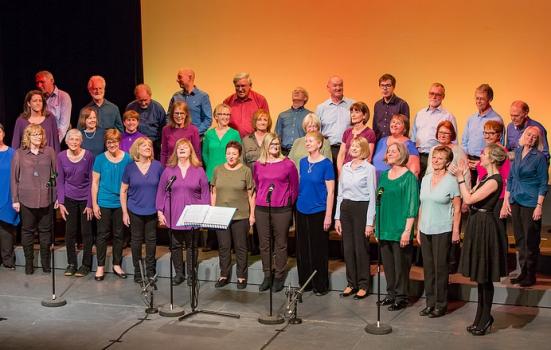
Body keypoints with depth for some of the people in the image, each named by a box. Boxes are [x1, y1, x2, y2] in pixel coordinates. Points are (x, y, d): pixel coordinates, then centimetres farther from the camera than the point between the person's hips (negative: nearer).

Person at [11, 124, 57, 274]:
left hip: (46, 199, 0)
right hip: (26, 199, 0)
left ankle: (46, 262, 21)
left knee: (45, 230, 9)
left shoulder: (49, 151, 2)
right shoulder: (19, 154, 1)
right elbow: (14, 178, 3)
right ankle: (28, 263, 19)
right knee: (27, 231, 8)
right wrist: (15, 199, 0)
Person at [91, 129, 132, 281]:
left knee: (119, 234, 10)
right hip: (104, 203, -1)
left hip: (121, 202, 1)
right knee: (102, 234, 4)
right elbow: (95, 183, 0)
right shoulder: (100, 159, -2)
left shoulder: (127, 158, -1)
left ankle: (117, 265, 22)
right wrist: (94, 204, -4)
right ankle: (100, 267, 14)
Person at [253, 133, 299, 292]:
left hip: (281, 210, -3)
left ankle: (279, 276, 13)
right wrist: (262, 200, 14)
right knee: (264, 244, 8)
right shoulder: (257, 165, 6)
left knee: (280, 244, 3)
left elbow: (294, 187, 4)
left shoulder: (288, 164, -3)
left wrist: (288, 203, 7)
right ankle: (267, 276, 18)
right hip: (261, 209, 3)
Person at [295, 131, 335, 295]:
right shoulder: (303, 162, 7)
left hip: (318, 212, -5)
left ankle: (320, 286, 13)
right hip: (302, 211, 5)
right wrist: (298, 202, 12)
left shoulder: (326, 164, -8)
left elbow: (330, 192, -9)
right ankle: (304, 283, 22)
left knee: (318, 250, 2)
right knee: (302, 249, 10)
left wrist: (328, 215, -12)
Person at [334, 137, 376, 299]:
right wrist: (337, 217, 11)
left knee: (361, 248, -2)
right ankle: (351, 283, 18)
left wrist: (370, 222, -10)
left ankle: (363, 285, 10)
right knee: (348, 248, 7)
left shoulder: (369, 169, -5)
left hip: (361, 209, -5)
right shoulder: (345, 167, 11)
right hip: (345, 208, 5)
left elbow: (372, 196, -7)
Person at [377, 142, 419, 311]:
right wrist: (378, 226, 13)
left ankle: (401, 297, 10)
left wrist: (407, 230, -16)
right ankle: (391, 293, 22)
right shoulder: (384, 176, 11)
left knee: (400, 263, 0)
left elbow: (412, 205, -11)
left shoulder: (409, 177, -7)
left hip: (400, 229, -6)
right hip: (384, 228, 6)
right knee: (387, 263, 11)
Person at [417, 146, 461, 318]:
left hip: (442, 231, -5)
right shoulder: (425, 179, 8)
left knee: (440, 268, 1)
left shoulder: (451, 181, -7)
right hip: (425, 230, 5)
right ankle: (430, 302, 20)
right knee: (428, 268, 10)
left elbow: (457, 208, -6)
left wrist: (456, 231, -10)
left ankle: (441, 304, 12)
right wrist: (418, 229, 12)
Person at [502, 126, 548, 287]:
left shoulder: (540, 157, -7)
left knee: (531, 240, 0)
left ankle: (530, 275, 10)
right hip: (515, 201, 6)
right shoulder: (517, 152, 9)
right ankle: (523, 272, 22)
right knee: (519, 239, 11)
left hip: (530, 202, -6)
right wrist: (506, 200, 10)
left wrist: (539, 206, -13)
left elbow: (543, 183, -7)